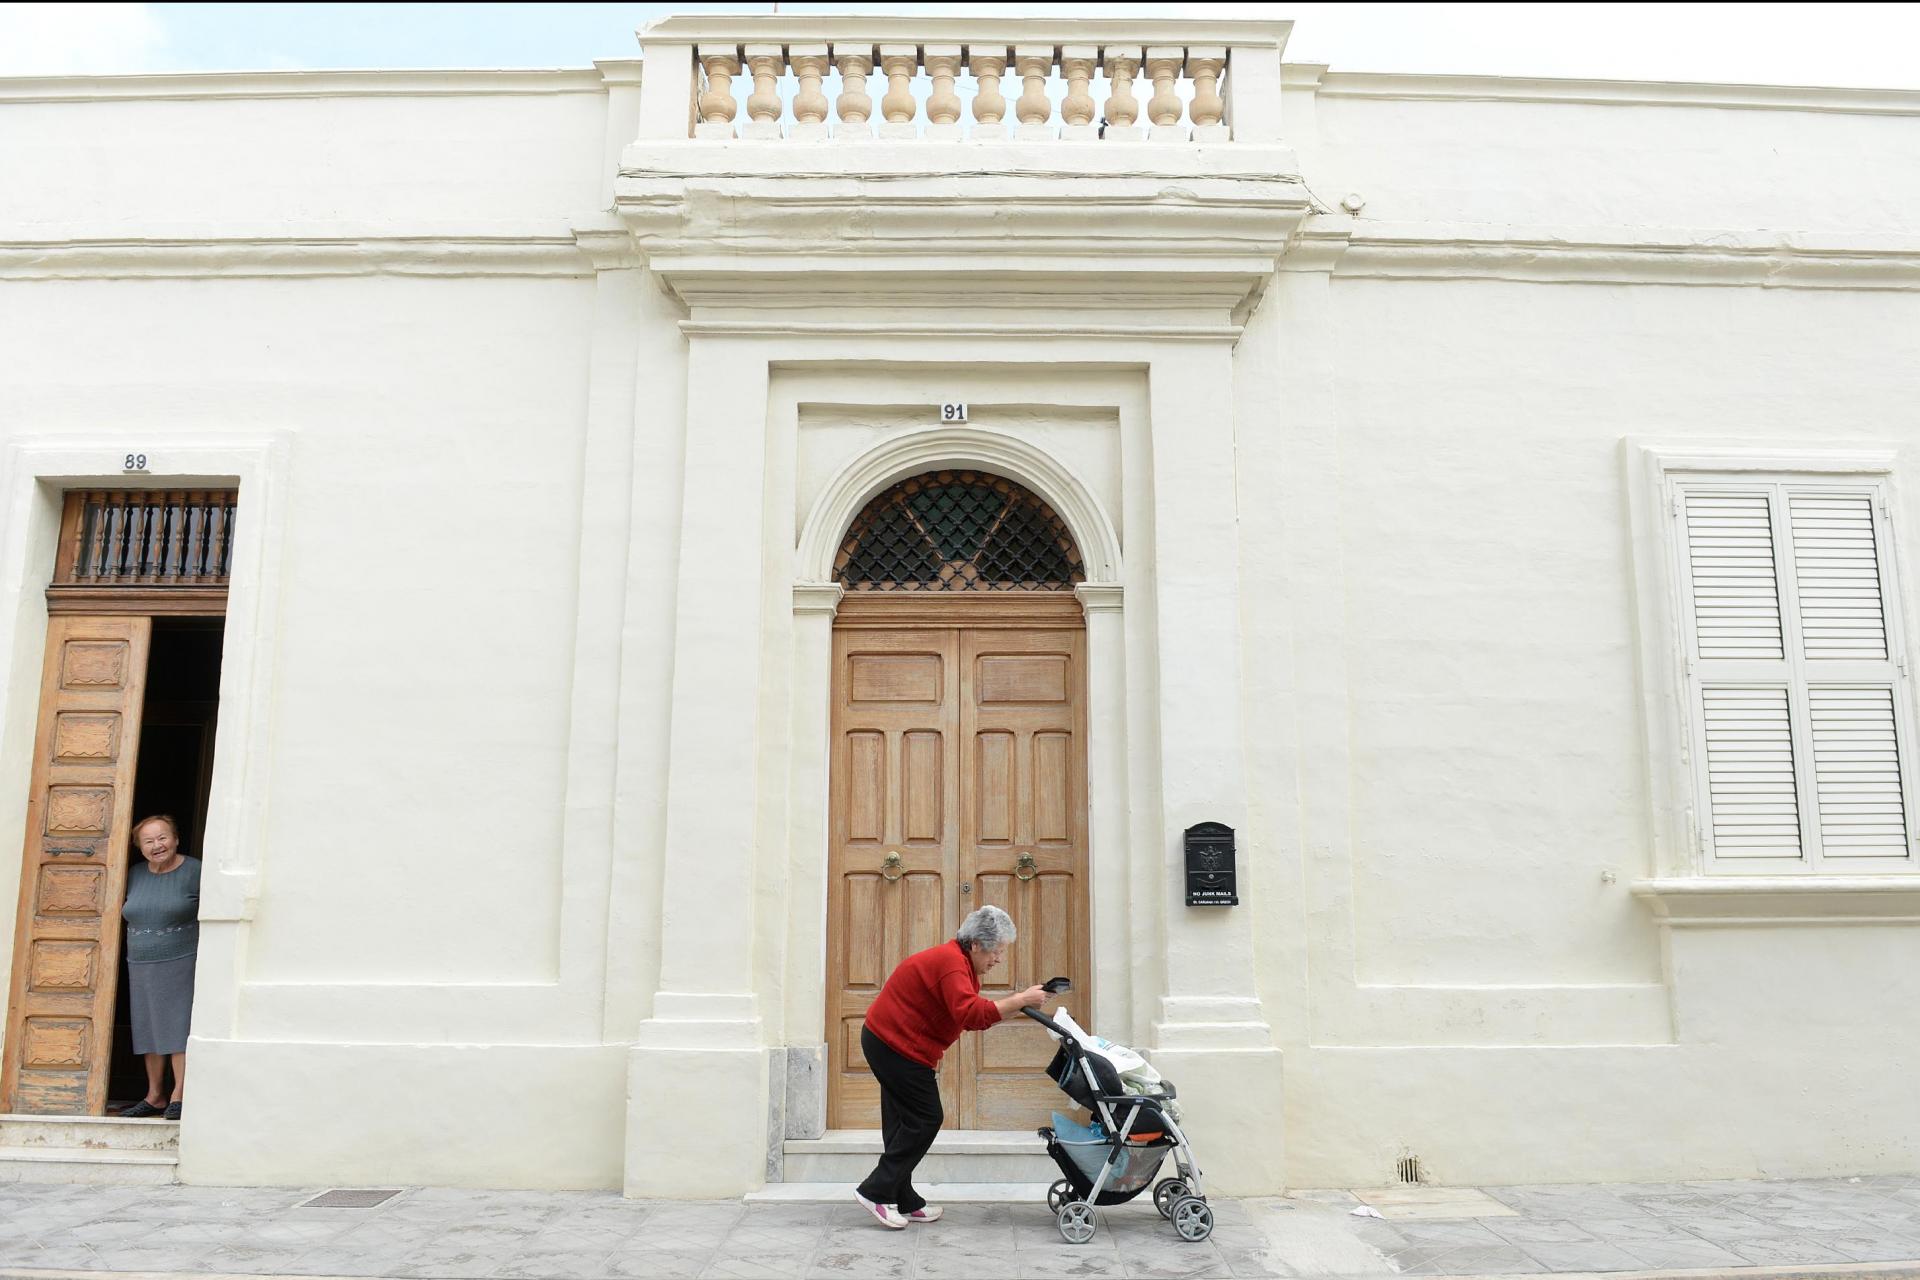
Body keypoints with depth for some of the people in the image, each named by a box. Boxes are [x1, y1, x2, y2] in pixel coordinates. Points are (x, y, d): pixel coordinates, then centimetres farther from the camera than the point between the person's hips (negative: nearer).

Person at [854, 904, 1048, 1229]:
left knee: (904, 1122, 12)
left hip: (886, 1041, 11)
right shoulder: (951, 962, -21)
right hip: (897, 1046, -11)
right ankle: (877, 1191, -2)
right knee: (925, 1118, -5)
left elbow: (970, 1018, 9)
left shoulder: (960, 962, 13)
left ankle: (903, 1201, 18)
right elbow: (970, 1013, -34)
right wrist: (1019, 1001, -31)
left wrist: (1018, 1004, -2)